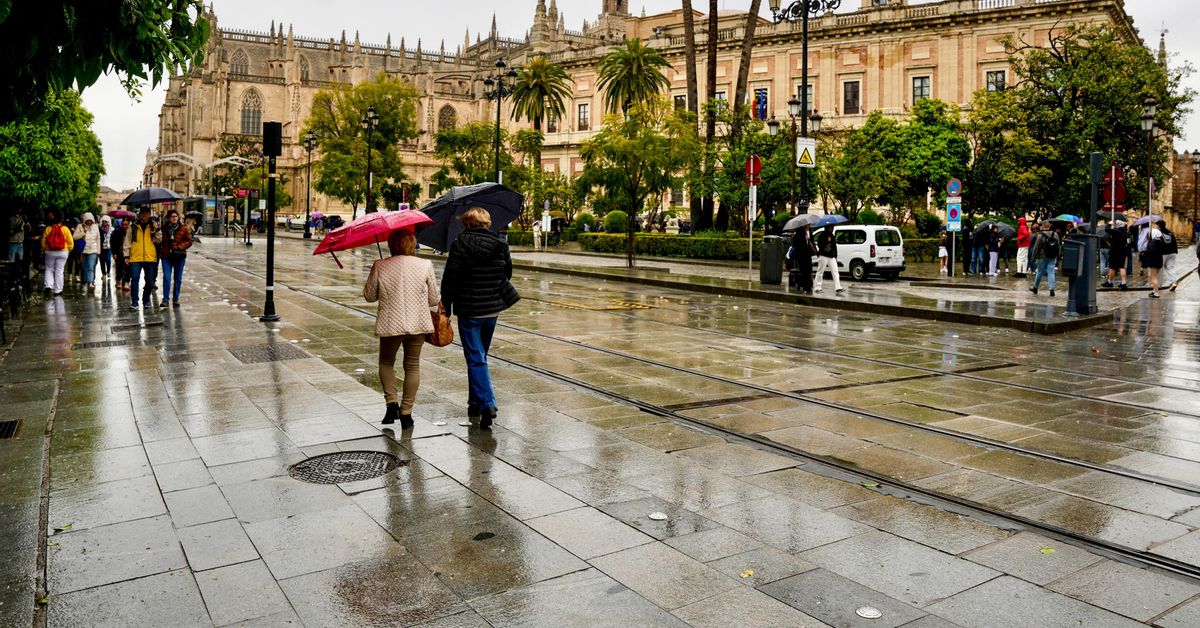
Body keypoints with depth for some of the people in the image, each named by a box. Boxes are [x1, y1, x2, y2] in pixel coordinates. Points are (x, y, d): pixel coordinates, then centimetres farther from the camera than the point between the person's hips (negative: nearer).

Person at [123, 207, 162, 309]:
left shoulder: (153, 226, 9)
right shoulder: (133, 227, 8)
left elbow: (158, 240, 0)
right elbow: (127, 242, 10)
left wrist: (157, 229, -13)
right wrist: (126, 255, 5)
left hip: (150, 258, 1)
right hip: (135, 258, -1)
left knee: (150, 281, 6)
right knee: (135, 279, -9)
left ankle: (146, 300, 21)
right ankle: (134, 302, -6)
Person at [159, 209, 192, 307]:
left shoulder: (184, 228, -1)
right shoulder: (164, 228, 6)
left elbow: (189, 241, -3)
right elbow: (161, 241, 15)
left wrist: (179, 247, -14)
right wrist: (160, 253, 5)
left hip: (179, 256, -1)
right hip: (166, 256, 1)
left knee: (178, 279, 7)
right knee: (166, 278, -7)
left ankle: (175, 299, 17)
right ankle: (166, 299, -6)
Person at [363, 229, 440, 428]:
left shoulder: (380, 267, -6)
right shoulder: (425, 265, -6)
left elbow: (369, 296, 5)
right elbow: (435, 299, 1)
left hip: (390, 324, 0)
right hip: (417, 324, 0)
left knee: (386, 363, 21)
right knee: (412, 366, 12)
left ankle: (391, 402, 5)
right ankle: (406, 412, 11)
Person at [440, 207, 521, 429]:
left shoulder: (460, 244, -10)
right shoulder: (500, 245, 2)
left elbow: (450, 279, -10)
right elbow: (507, 273, 11)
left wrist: (446, 309, -3)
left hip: (468, 310, -5)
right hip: (492, 309, 5)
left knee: (475, 358, -2)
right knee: (480, 355, 19)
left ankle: (487, 404, -15)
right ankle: (475, 404, 27)